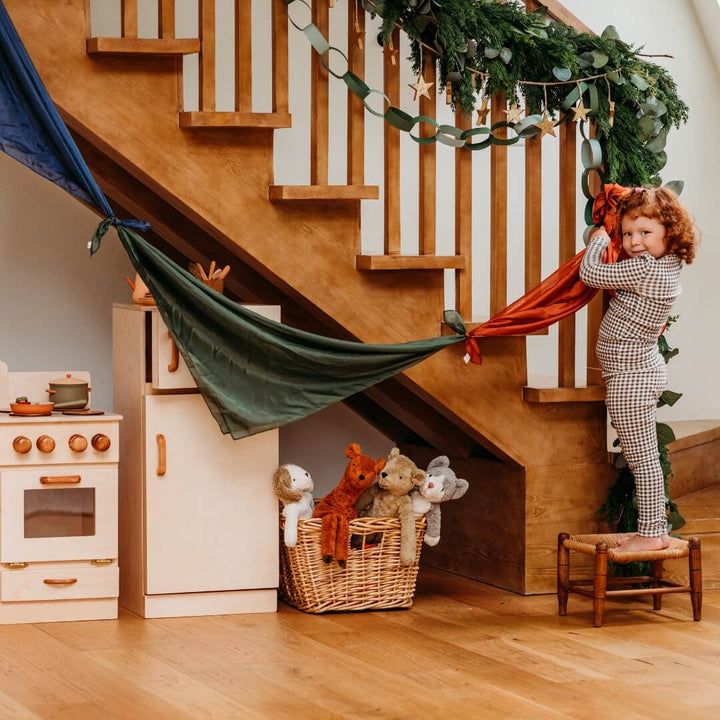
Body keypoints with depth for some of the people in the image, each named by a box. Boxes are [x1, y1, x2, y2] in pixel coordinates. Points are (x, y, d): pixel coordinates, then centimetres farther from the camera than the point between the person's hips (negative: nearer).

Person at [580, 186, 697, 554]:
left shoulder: (643, 269, -23)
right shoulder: (666, 266, 6)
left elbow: (590, 273, -17)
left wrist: (598, 240, 0)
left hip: (630, 376, -10)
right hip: (644, 368, 10)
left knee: (642, 459, -3)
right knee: (645, 459, 15)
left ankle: (651, 533, 2)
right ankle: (656, 530, 20)